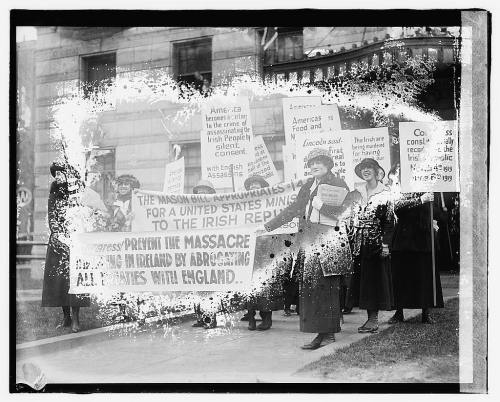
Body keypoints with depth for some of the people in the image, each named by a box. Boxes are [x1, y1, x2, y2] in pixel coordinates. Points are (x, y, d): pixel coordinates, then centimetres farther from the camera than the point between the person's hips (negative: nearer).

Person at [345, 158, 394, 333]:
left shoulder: (385, 193, -1)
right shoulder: (356, 193, 12)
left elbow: (389, 221, -4)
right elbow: (351, 219, 14)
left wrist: (385, 243, -11)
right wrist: (349, 238, 6)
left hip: (376, 242, -5)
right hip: (358, 242, 5)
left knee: (375, 278, -4)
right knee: (361, 278, 3)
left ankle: (374, 319, 0)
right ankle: (371, 318, 9)